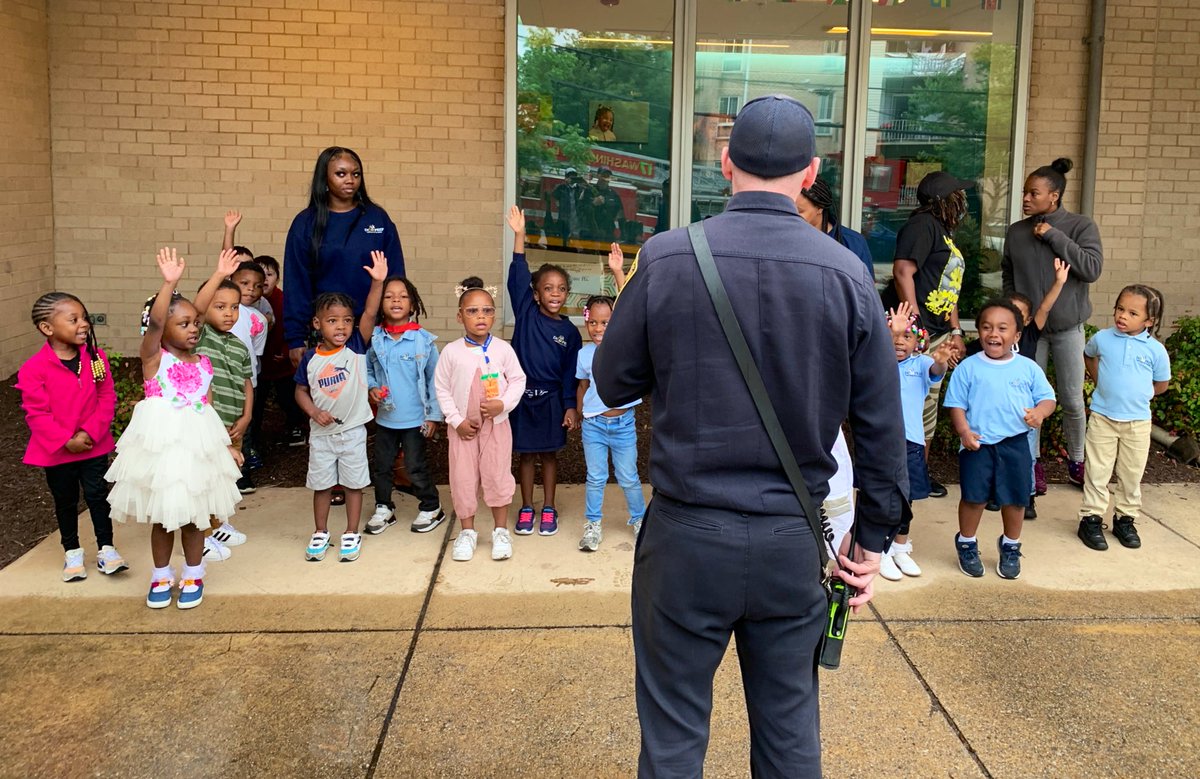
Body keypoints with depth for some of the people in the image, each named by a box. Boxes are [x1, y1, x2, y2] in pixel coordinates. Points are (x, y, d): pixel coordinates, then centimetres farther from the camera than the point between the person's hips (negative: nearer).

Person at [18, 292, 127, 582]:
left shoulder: (96, 357, -7)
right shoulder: (34, 368, -16)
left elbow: (107, 399, -6)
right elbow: (36, 413, -15)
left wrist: (90, 432, -16)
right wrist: (66, 440, -19)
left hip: (94, 445, 1)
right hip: (56, 450, -1)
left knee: (97, 495, 8)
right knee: (65, 501, 15)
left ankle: (106, 548, 22)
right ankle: (72, 552, 31)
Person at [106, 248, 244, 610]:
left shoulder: (203, 364, 6)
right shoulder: (154, 358, -6)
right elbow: (154, 324, -25)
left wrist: (227, 444, 11)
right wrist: (169, 283, -37)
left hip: (197, 447, 3)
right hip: (159, 445, -3)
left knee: (193, 515, 12)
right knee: (161, 515, 11)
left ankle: (193, 577, 28)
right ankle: (161, 577, 28)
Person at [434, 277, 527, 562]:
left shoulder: (503, 349, -5)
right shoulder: (451, 351, -6)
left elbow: (518, 379, 0)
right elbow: (441, 388, -1)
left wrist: (504, 403, -16)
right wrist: (456, 420, -7)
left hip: (497, 423, 0)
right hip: (464, 426, 1)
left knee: (497, 475, 4)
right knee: (463, 478, 6)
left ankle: (501, 530, 18)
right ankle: (467, 531, 20)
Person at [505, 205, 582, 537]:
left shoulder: (569, 331, -2)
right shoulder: (526, 314, -4)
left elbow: (570, 372, 2)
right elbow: (518, 277, -15)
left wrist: (570, 407, -3)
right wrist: (519, 235, -23)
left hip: (552, 398, 0)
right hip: (523, 395, 0)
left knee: (549, 454, 10)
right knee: (527, 454, 10)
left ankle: (548, 509, 21)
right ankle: (526, 508, 21)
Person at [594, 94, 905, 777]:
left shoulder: (666, 260, -10)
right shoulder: (847, 275, -6)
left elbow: (613, 385, 0)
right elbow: (882, 425, 0)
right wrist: (873, 537, 11)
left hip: (687, 535, -1)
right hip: (794, 540, 2)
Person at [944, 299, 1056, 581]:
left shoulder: (1028, 368, 1)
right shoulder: (968, 367, -3)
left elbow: (1047, 398, 4)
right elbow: (956, 404, -1)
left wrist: (1040, 411, -18)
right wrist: (964, 430, -16)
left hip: (1015, 443, 2)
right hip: (978, 444, -2)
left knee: (1015, 499, 10)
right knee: (974, 497, 5)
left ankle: (1010, 547, 31)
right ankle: (967, 544, 25)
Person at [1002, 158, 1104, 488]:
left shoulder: (1080, 226, -6)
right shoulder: (1016, 231, 3)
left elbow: (1092, 268, -17)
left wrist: (1054, 236, -18)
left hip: (1067, 327, -2)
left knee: (1072, 400, 5)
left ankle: (1076, 462, 23)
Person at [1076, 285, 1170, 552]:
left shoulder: (1155, 350, -8)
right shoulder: (1102, 339, -5)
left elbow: (1161, 385, 5)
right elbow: (1088, 356, 18)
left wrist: (1134, 394, 0)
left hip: (1138, 421, 0)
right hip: (1102, 417, 0)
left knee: (1132, 474, 11)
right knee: (1097, 471, 4)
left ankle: (1125, 519, 25)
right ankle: (1091, 518, 12)